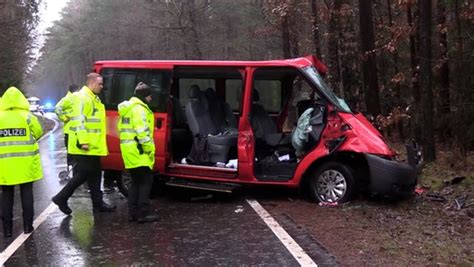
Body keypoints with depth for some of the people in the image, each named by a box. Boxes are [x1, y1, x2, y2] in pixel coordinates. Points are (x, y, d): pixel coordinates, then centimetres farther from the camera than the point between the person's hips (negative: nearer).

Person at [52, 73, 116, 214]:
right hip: (85, 147, -10)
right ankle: (61, 198, 5)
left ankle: (98, 202, 19)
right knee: (82, 174, -6)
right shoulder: (82, 98, -15)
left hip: (93, 147, 10)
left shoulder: (94, 98, 18)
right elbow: (79, 121, -22)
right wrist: (83, 141, -26)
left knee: (95, 174, 12)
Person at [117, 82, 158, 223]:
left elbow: (122, 128, 24)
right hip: (139, 151, -10)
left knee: (136, 182, 14)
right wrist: (149, 148, -17)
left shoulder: (126, 109, 20)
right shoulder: (139, 108, -12)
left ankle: (133, 213, 14)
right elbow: (142, 131, -20)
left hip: (128, 150, 10)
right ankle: (143, 214, -6)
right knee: (146, 181, -6)